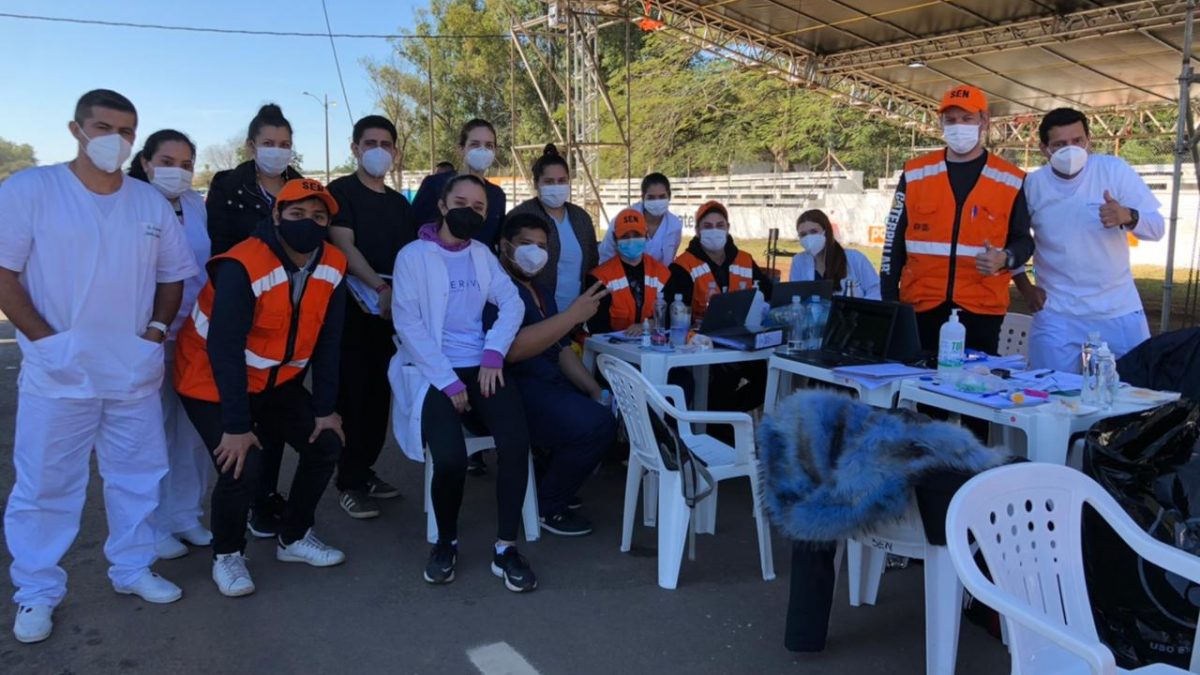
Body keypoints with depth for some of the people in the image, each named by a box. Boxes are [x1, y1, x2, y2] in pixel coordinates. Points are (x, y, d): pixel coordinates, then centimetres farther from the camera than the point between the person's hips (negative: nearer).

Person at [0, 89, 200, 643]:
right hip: (58, 374, -4)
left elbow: (173, 274, 13)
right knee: (45, 485, 6)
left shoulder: (152, 202, 6)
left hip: (135, 372, 4)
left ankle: (132, 569, 31)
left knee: (138, 477, 14)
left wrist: (157, 329, -2)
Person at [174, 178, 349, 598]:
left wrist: (325, 408, -5)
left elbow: (327, 343, -4)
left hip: (277, 382, 6)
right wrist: (237, 425, -27)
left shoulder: (333, 266, -8)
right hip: (213, 382, -6)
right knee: (242, 465, -20)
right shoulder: (241, 267, -27)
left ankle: (294, 538, 23)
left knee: (326, 445, 1)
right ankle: (227, 555, 9)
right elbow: (224, 351, -28)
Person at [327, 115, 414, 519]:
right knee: (353, 394, -4)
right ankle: (349, 483, 5)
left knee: (380, 393, 8)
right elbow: (344, 246, -14)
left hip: (392, 310, 6)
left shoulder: (399, 202, 17)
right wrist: (380, 287, -26)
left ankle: (365, 470, 21)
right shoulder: (340, 192, -1)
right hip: (351, 307, -5)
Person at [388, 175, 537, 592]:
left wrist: (494, 353, -12)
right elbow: (407, 325, -8)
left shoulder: (482, 254, 15)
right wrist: (448, 381, -15)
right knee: (451, 458, -25)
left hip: (479, 367, 4)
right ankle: (446, 542, 4)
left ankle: (506, 548, -8)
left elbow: (512, 302, 5)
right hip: (432, 373, -3)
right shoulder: (413, 256, 0)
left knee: (516, 443, -22)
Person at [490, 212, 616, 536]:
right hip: (514, 391, -10)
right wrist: (573, 315, -23)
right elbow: (512, 349, -24)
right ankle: (545, 504, -2)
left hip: (550, 385, 10)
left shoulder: (539, 292, 21)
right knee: (597, 424, -23)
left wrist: (596, 391, 4)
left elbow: (562, 350, 19)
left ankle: (552, 483, 15)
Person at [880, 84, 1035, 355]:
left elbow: (1023, 240, 10)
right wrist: (889, 301, 2)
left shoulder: (1011, 180, 3)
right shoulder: (915, 173, 5)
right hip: (920, 307, 1)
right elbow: (894, 240, 6)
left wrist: (1005, 258, -14)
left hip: (981, 310, -1)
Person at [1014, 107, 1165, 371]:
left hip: (1119, 311, 0)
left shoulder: (1114, 169, -5)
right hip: (1057, 316, 0)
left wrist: (1128, 216, -27)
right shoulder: (1032, 185, -2)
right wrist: (1024, 286, 5)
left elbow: (1157, 227, -6)